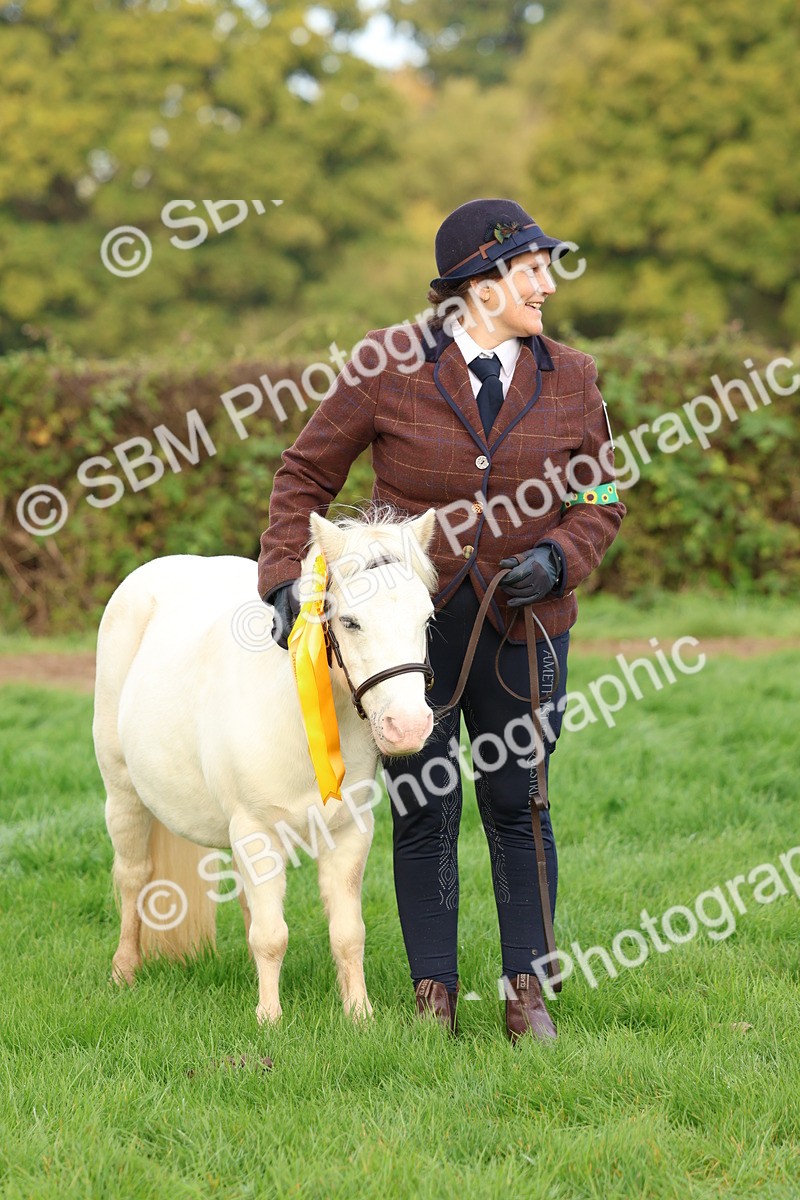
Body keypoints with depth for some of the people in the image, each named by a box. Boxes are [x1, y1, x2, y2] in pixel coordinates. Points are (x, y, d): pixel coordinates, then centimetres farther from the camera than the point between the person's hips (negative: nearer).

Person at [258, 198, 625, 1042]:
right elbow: (307, 473, 2)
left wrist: (558, 557, -13)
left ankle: (527, 989, 17)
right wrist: (286, 574, -9)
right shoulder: (390, 367, -7)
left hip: (519, 624, 2)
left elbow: (600, 501, 7)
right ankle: (434, 994, 16)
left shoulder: (569, 379, 1)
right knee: (423, 809, 6)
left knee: (516, 806, 6)